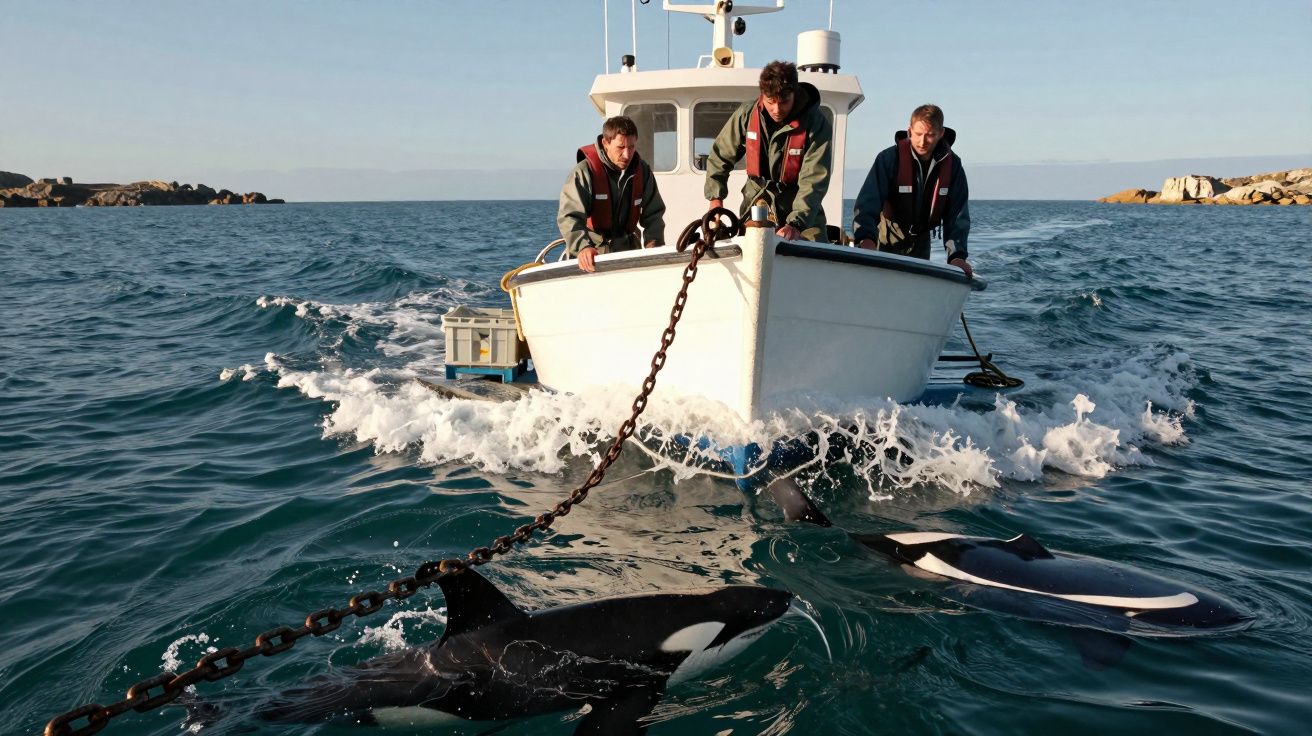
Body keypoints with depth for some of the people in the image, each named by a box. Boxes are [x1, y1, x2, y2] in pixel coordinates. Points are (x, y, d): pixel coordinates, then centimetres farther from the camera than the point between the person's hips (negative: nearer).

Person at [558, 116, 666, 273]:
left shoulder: (642, 171, 4)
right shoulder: (584, 172, -12)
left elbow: (653, 214, 11)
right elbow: (569, 216, -21)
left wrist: (653, 241, -9)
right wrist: (582, 247, -39)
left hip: (628, 249, 4)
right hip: (593, 254, -4)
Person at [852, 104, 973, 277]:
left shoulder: (952, 165, -11)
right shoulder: (889, 158, -21)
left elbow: (957, 214, -10)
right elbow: (867, 202, -31)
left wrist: (957, 255, -25)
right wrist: (866, 238, -49)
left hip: (920, 242, 3)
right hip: (886, 237, -3)